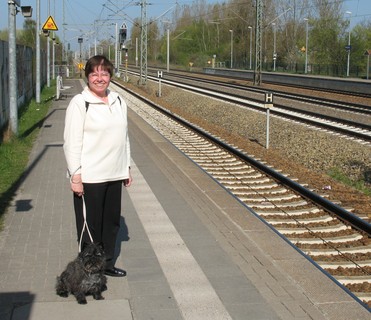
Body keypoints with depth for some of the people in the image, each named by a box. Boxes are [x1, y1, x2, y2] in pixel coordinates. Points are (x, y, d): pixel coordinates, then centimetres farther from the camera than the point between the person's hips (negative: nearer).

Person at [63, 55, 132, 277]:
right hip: (89, 177, -6)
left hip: (114, 175, 6)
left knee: (112, 222, 15)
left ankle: (107, 263, 30)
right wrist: (75, 176, -16)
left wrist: (127, 168, 16)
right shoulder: (79, 103, -10)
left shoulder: (118, 101, 9)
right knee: (90, 225, 4)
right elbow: (72, 142, -12)